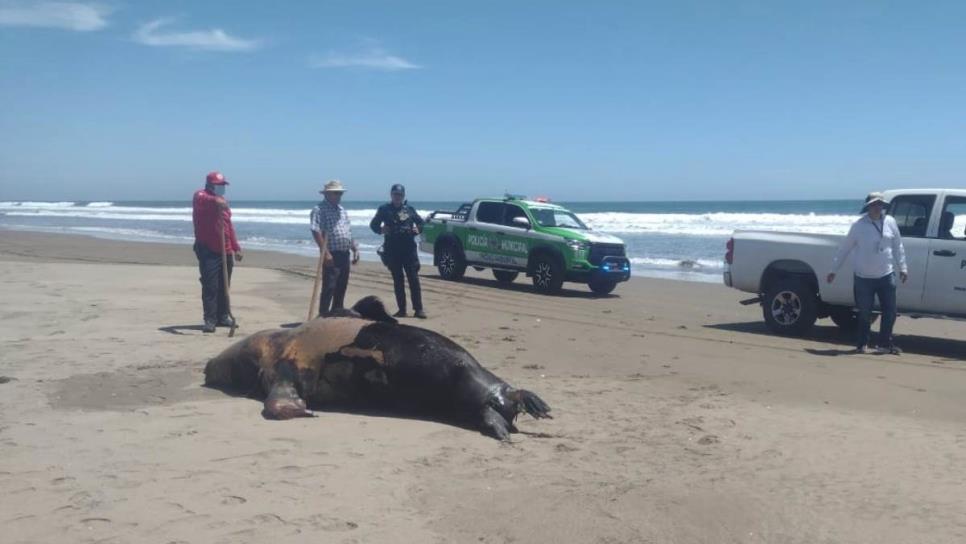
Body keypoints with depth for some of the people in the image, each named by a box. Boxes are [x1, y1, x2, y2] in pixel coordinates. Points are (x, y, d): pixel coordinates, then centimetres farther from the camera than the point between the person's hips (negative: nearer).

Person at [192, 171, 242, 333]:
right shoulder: (200, 197, -3)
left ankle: (223, 316, 20)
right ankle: (210, 320, -7)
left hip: (226, 251, 7)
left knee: (224, 286, 11)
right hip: (208, 250, -7)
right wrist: (215, 200, -51)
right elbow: (201, 200, -30)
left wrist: (236, 247, 19)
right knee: (210, 286, -9)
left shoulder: (223, 202, 19)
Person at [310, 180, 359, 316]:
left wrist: (355, 249, 16)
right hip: (331, 255, -8)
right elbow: (316, 232, -18)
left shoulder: (341, 210, 18)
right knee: (329, 288, -8)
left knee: (341, 288, 12)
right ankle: (323, 315, -3)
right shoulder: (320, 209, -8)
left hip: (344, 254, 8)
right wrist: (325, 252, -24)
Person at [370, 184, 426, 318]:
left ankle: (418, 309, -2)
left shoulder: (410, 209, 10)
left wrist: (418, 229, -3)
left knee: (414, 278, -5)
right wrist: (380, 230, -11)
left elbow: (420, 222, 19)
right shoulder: (384, 209, 6)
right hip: (392, 250, 0)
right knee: (397, 280, 5)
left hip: (409, 249, 0)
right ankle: (401, 309, 12)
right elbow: (373, 224, 9)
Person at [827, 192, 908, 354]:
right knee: (864, 313, 4)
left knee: (889, 312, 3)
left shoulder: (890, 222, 2)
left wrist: (902, 267, 5)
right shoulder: (859, 225, -5)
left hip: (886, 276, 3)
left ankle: (885, 343, 17)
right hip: (864, 278, -2)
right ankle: (862, 344, 20)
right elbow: (844, 248, 0)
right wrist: (834, 270, 1)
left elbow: (898, 246, 10)